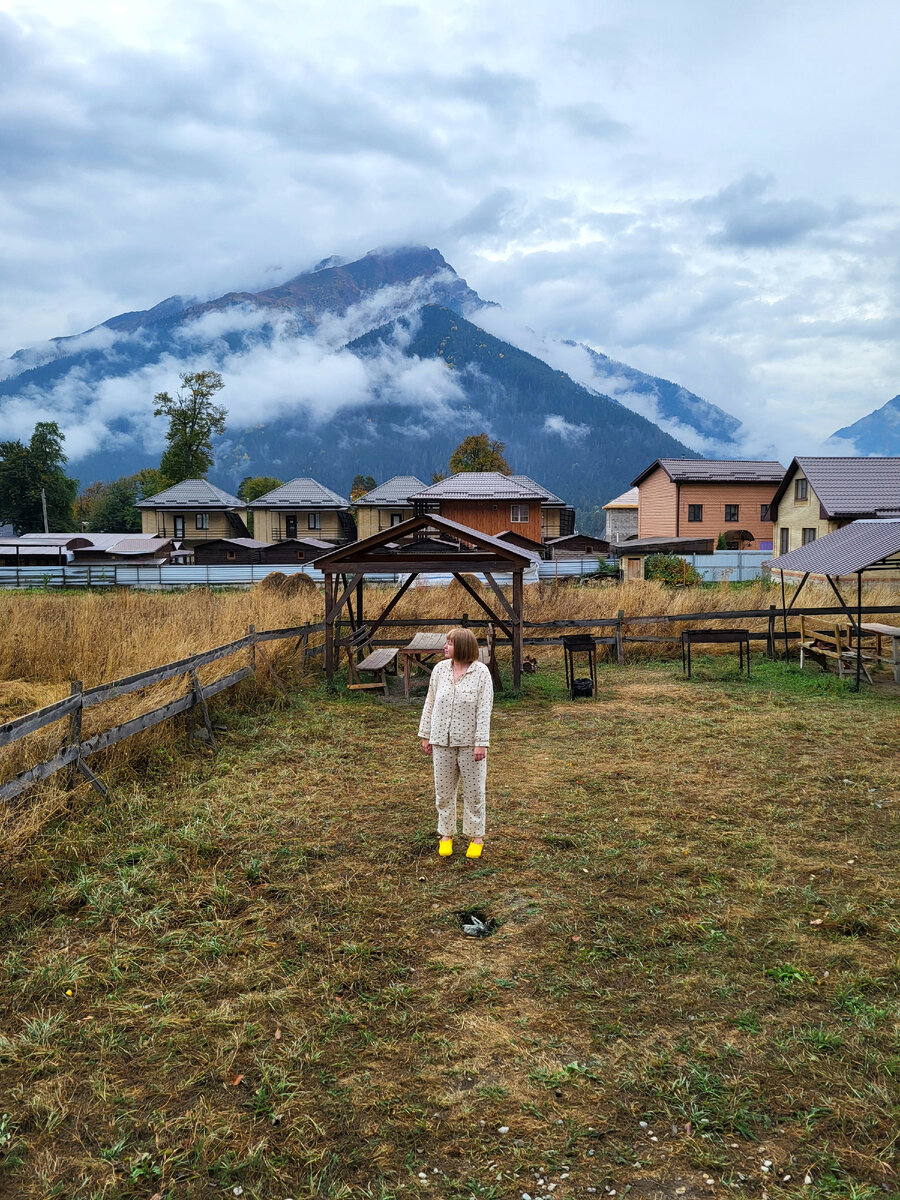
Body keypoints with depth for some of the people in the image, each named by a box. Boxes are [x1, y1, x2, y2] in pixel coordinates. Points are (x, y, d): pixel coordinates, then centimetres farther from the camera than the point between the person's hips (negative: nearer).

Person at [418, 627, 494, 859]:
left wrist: (481, 743, -16)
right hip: (442, 741, 4)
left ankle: (476, 836, 21)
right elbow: (430, 703, 7)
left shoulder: (481, 672, -11)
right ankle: (446, 834, 26)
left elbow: (484, 710, -13)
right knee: (443, 789, 11)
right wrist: (426, 735, 8)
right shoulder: (440, 669, 0)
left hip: (469, 742, -3)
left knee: (473, 790, 8)